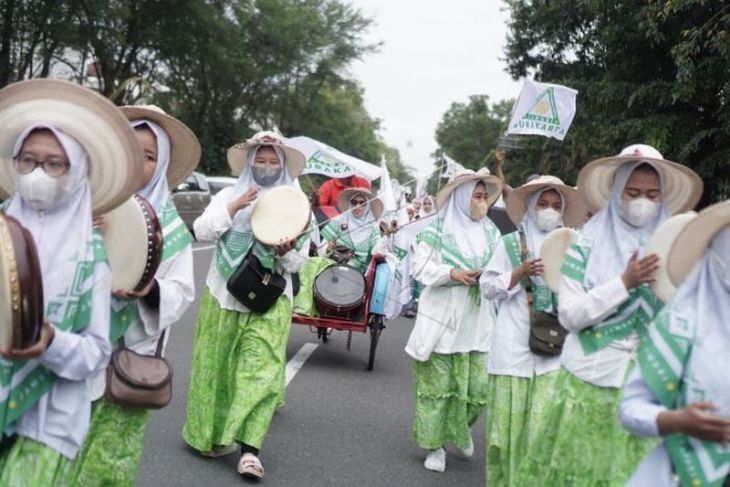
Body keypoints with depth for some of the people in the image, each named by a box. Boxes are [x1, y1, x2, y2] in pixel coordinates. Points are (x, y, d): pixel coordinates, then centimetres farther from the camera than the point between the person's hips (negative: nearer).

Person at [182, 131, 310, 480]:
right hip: (224, 294, 0)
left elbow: (299, 262, 4)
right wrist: (235, 207, -17)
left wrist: (286, 252, -18)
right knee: (218, 364, 7)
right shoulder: (229, 195, 5)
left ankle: (249, 448, -11)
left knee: (261, 369, -9)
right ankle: (212, 433, 21)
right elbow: (201, 230, -8)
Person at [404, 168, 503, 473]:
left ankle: (458, 430, 33)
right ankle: (434, 445, 18)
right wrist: (452, 273, -18)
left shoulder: (490, 231, 10)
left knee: (478, 387, 4)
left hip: (477, 321, 4)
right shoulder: (439, 228, -3)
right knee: (437, 386, 3)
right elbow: (421, 267, -5)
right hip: (442, 318, -4)